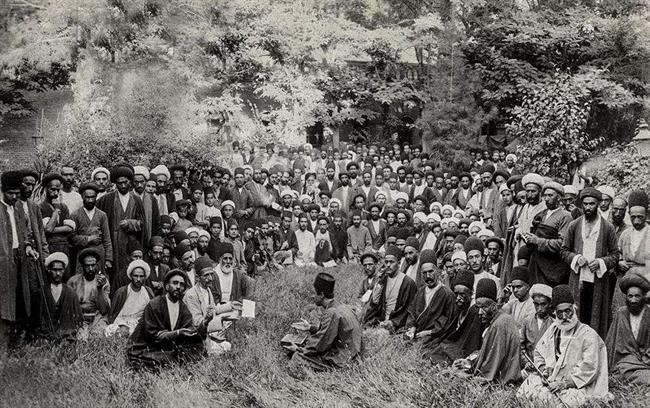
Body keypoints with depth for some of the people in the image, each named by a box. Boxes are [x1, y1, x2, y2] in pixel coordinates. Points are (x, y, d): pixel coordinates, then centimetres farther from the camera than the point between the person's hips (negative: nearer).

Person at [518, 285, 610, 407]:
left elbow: (588, 369, -14)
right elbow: (538, 353, 22)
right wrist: (544, 371, 2)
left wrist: (565, 383, -20)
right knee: (525, 389, -18)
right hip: (551, 381, 6)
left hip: (578, 387, -6)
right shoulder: (553, 329, 14)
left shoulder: (588, 335, -6)